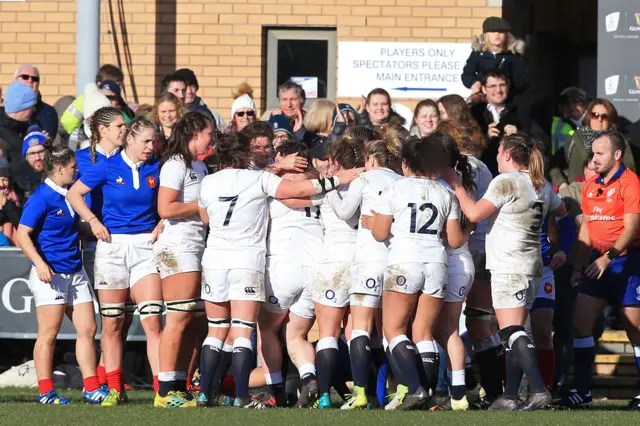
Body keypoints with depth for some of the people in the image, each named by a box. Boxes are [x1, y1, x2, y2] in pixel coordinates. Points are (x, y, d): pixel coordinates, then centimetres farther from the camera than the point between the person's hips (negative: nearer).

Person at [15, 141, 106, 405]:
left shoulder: (69, 194, 11)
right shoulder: (42, 197, -12)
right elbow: (22, 234, -15)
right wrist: (39, 263, -25)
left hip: (75, 272, 8)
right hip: (50, 274, -8)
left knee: (87, 329, 5)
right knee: (49, 334, -3)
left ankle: (91, 388, 9)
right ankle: (45, 392, 3)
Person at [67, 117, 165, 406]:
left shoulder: (155, 169, 3)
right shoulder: (108, 167, -2)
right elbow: (74, 193, 6)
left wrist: (161, 225, 1)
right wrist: (93, 221, -4)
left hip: (145, 244, 1)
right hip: (113, 244, -1)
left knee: (152, 319, -11)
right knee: (112, 323, 5)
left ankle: (162, 388, -13)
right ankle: (114, 389, 13)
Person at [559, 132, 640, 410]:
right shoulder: (591, 185, 12)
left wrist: (608, 257, -26)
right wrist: (578, 266, 12)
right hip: (598, 262, 7)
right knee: (580, 322, -2)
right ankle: (582, 390, 2)